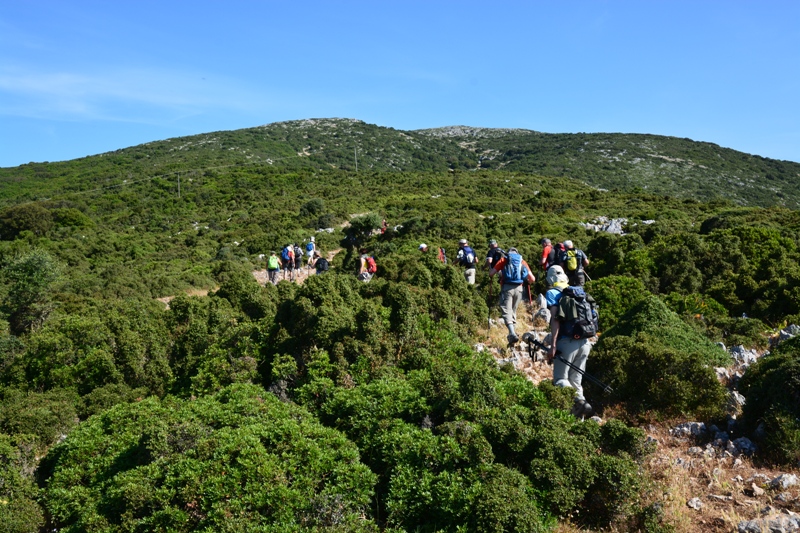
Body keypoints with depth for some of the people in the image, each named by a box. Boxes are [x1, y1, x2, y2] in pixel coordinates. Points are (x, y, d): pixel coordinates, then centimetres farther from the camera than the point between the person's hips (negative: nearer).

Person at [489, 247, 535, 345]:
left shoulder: (504, 259, 10)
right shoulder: (522, 261, 16)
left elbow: (491, 273, 4)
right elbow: (532, 279, 12)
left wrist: (498, 271, 27)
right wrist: (527, 281, 34)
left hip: (507, 288, -3)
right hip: (518, 288, 3)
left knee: (506, 311, -6)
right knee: (513, 311, 19)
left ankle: (512, 333, -26)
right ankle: (512, 333, 23)